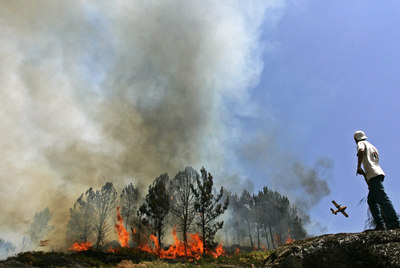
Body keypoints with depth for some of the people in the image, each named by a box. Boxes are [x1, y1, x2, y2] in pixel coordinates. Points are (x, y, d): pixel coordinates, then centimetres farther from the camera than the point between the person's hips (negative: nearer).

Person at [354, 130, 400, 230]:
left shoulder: (361, 143, 4)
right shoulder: (371, 145, 27)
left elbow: (361, 151, -20)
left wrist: (359, 167, -17)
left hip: (373, 175, -9)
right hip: (378, 173, 9)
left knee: (383, 198, -14)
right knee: (371, 200, 11)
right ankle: (379, 224, 4)